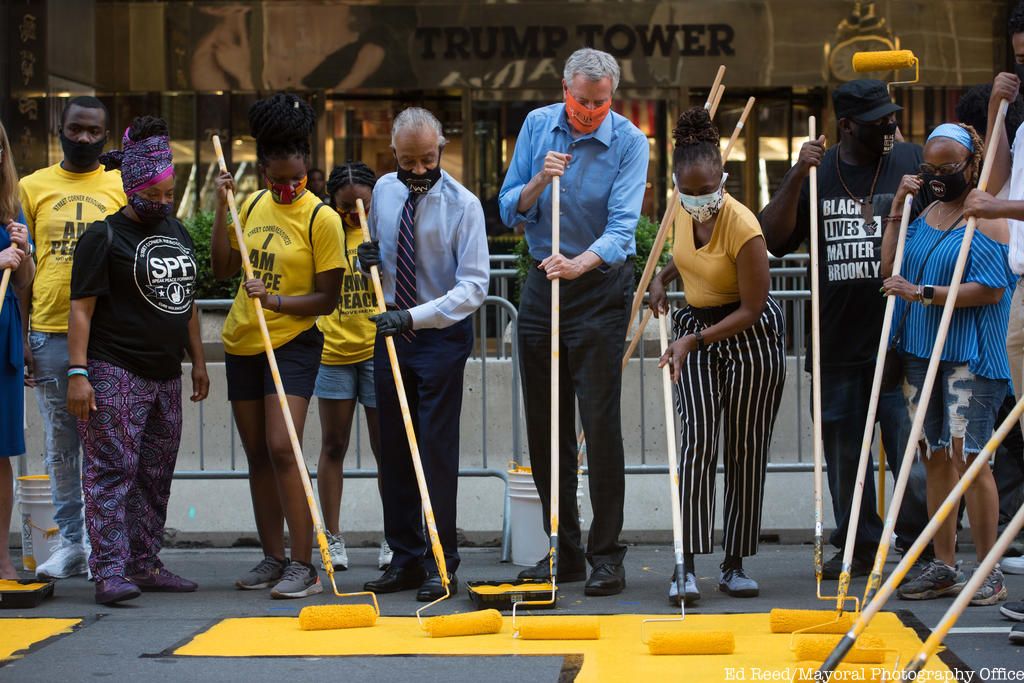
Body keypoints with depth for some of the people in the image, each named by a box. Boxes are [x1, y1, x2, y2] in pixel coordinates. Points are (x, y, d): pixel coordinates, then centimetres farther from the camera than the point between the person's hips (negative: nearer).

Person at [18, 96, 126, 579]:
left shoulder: (123, 187, 5)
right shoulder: (33, 186, 7)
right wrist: (21, 336, 2)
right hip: (49, 334, 1)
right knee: (60, 446, 7)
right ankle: (70, 544, 15)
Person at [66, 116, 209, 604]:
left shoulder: (177, 231, 15)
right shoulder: (104, 236, -7)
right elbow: (82, 308, -11)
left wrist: (197, 360, 21)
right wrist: (77, 371, -18)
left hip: (165, 376, 8)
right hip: (115, 374, -8)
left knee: (156, 473, 11)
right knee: (112, 469, -10)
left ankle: (145, 564, 19)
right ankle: (110, 571, -12)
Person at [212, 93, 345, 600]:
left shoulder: (321, 218, -11)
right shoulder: (252, 206, 7)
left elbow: (327, 298, -11)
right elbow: (223, 269, 10)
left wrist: (277, 301, -25)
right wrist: (221, 208, 2)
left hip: (293, 343, -6)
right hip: (243, 344, 6)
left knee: (281, 448, -17)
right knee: (257, 455, 10)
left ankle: (303, 566, -14)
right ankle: (272, 558, 18)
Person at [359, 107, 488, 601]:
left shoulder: (463, 205, -13)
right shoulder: (383, 192, 4)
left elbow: (473, 286, -19)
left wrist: (416, 316, -29)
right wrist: (370, 260, -4)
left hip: (442, 334, -6)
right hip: (392, 330, 6)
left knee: (437, 448, -8)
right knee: (393, 449, 8)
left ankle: (442, 565, -2)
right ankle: (405, 559, 18)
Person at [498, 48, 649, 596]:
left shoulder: (629, 142, -11)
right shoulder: (537, 125, 2)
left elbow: (621, 226, -21)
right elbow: (510, 211, 2)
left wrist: (581, 263, -40)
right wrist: (538, 183, -18)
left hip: (601, 288, -4)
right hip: (542, 285, 5)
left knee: (600, 423, -8)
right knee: (544, 427, 7)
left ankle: (606, 556, -1)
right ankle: (565, 551, 17)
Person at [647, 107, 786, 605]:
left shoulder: (742, 227, -25)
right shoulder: (684, 209, -6)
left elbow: (751, 308, -20)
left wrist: (695, 340, -25)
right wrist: (663, 276, 2)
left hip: (751, 335, -4)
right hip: (695, 327, 4)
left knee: (746, 450, 1)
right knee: (697, 442, -9)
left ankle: (735, 565, 11)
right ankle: (687, 567, -14)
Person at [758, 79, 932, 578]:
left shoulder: (913, 163, 3)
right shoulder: (816, 172, 9)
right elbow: (772, 238, 2)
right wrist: (797, 177, -10)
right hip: (838, 341, 3)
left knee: (912, 447, -7)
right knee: (843, 449, 9)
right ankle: (858, 546, 21)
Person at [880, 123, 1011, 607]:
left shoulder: (984, 217, -8)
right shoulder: (926, 213, 15)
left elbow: (991, 290, -16)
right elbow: (890, 270, 12)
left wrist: (925, 294, -20)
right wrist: (896, 211, 6)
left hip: (968, 355, -7)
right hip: (920, 351, 7)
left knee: (967, 455, -10)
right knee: (935, 457, 9)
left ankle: (989, 572, -2)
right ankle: (943, 567, 16)